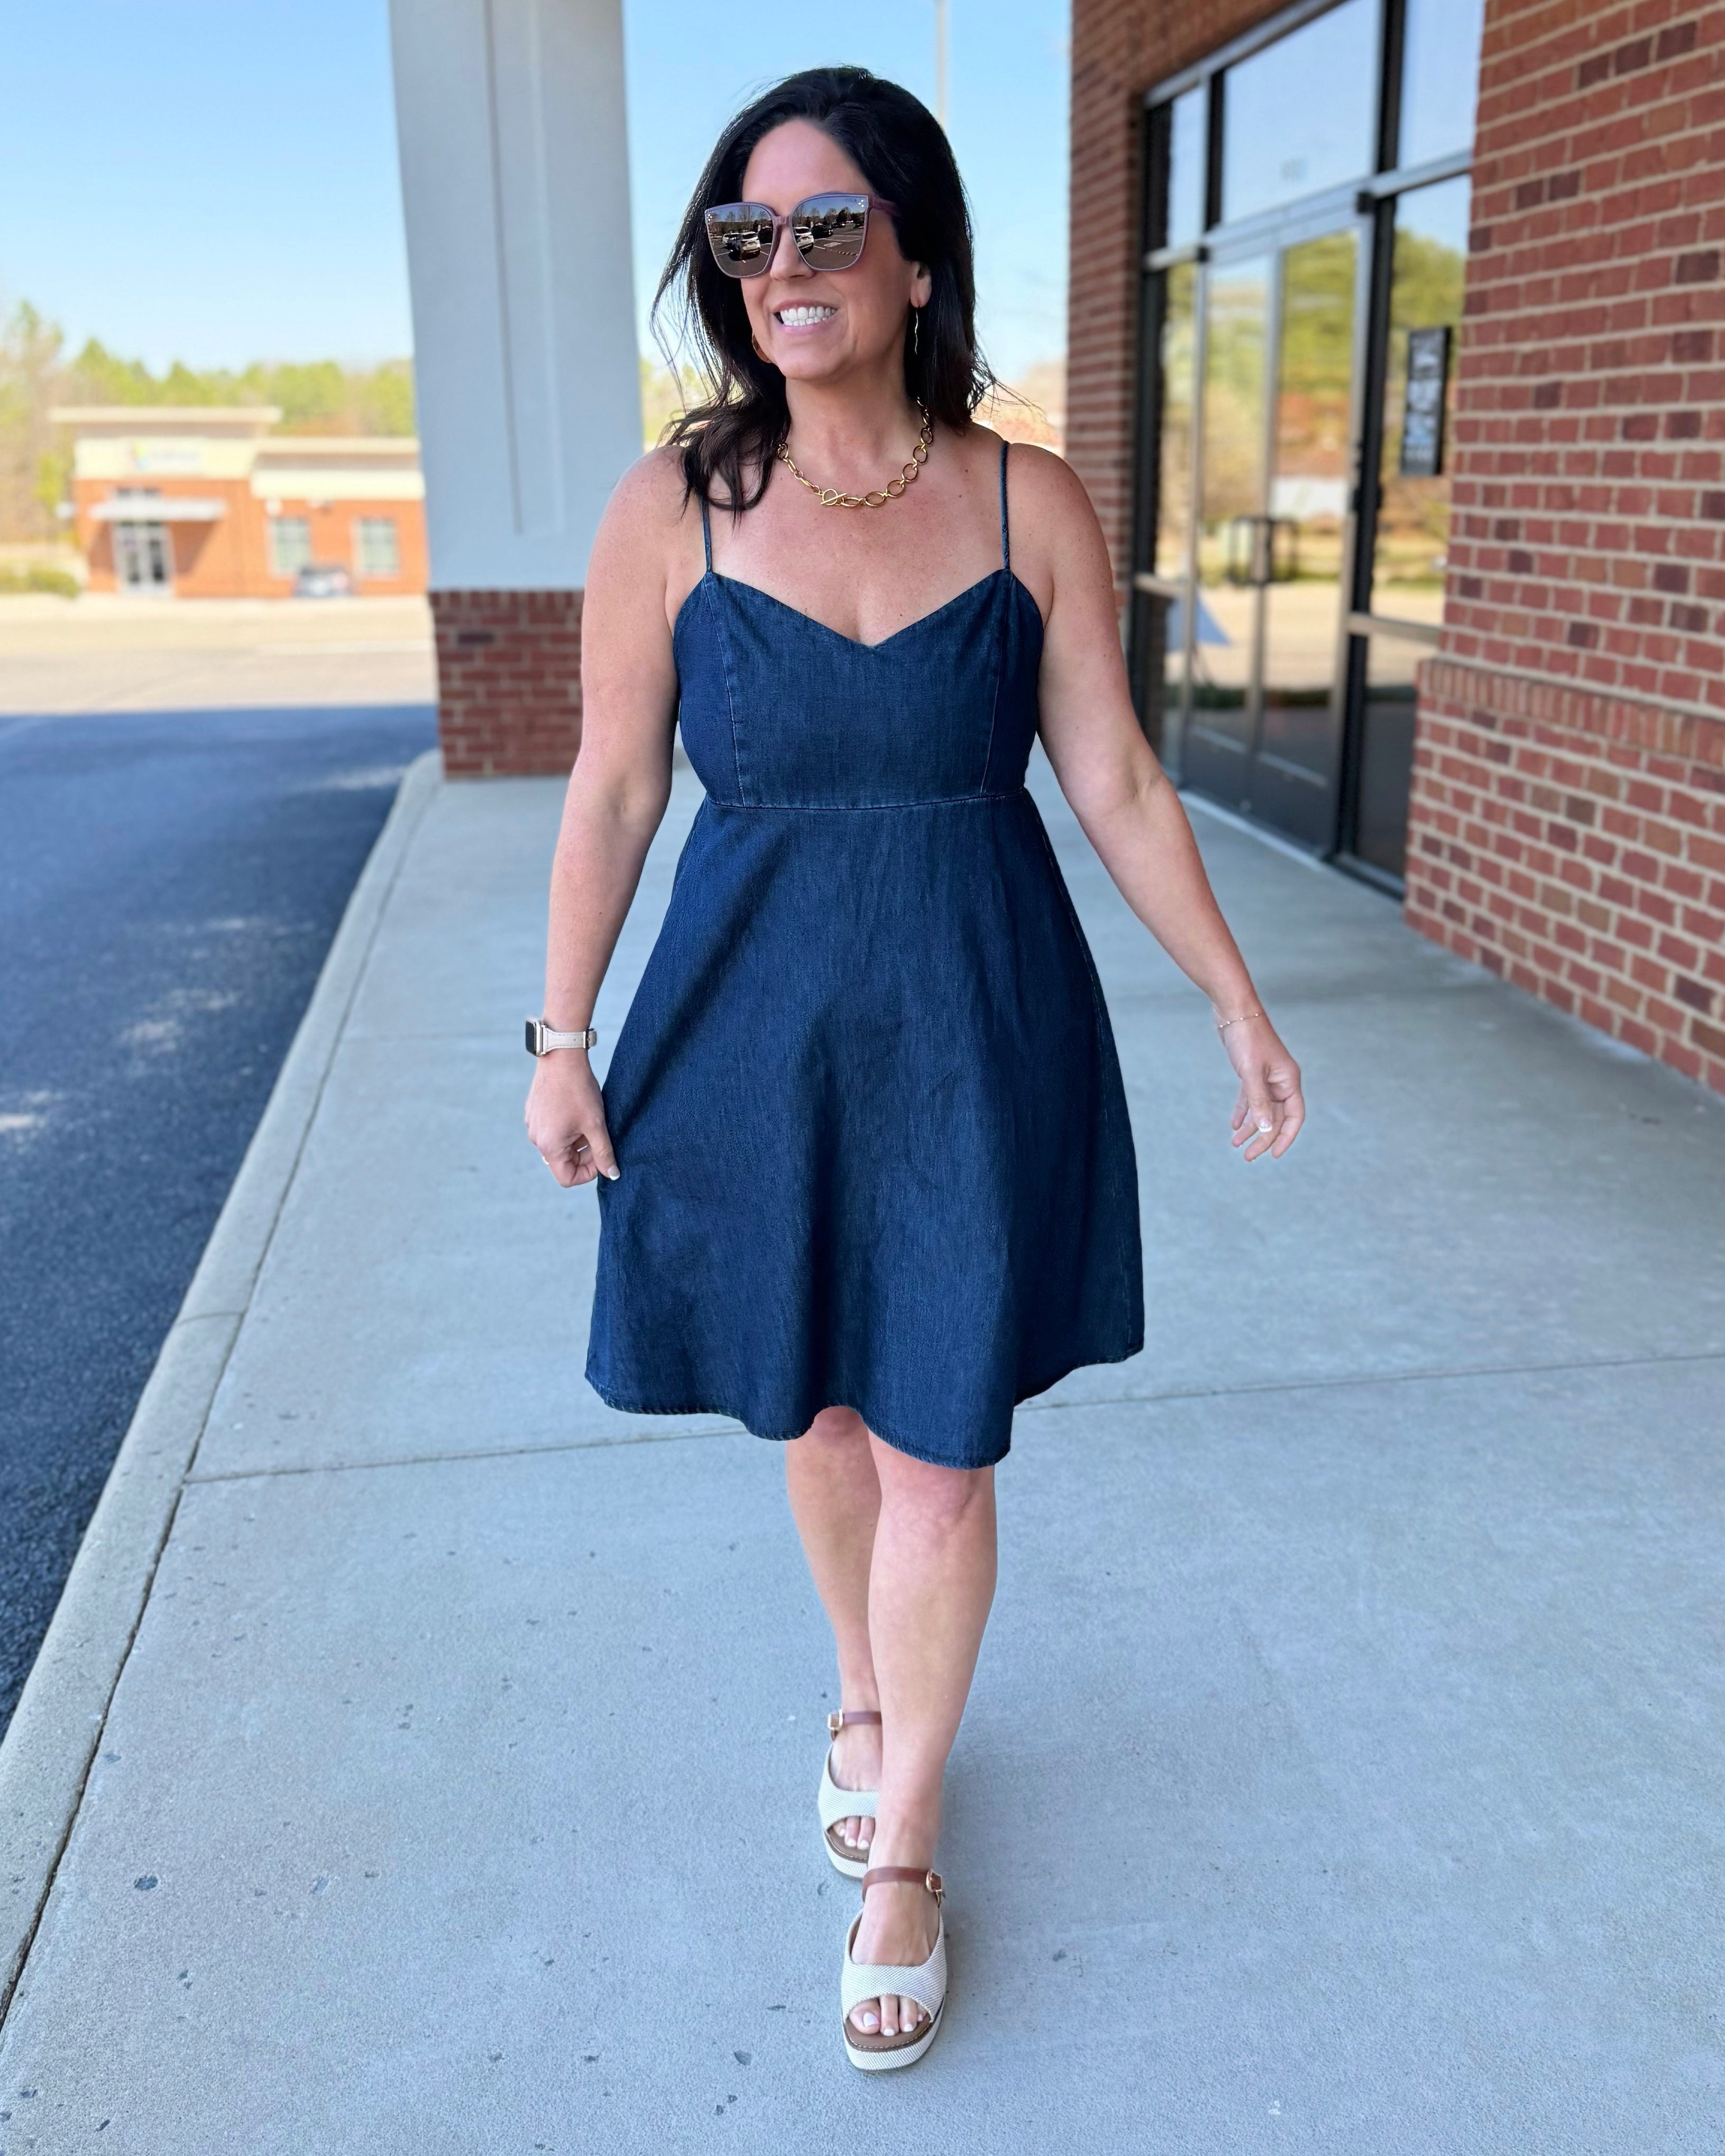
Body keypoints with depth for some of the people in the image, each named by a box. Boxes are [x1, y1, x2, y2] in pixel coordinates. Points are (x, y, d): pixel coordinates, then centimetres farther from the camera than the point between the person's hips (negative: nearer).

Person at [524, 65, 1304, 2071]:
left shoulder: (1032, 508, -4)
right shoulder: (669, 510, -4)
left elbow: (1116, 782, 1)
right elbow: (613, 790, 0)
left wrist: (1239, 1005, 3)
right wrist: (563, 1039, 0)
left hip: (975, 1025, 0)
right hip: (755, 1016, 1)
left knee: (938, 1453, 4)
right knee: (815, 1407, 17)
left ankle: (904, 1844, 27)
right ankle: (864, 1696, 47)